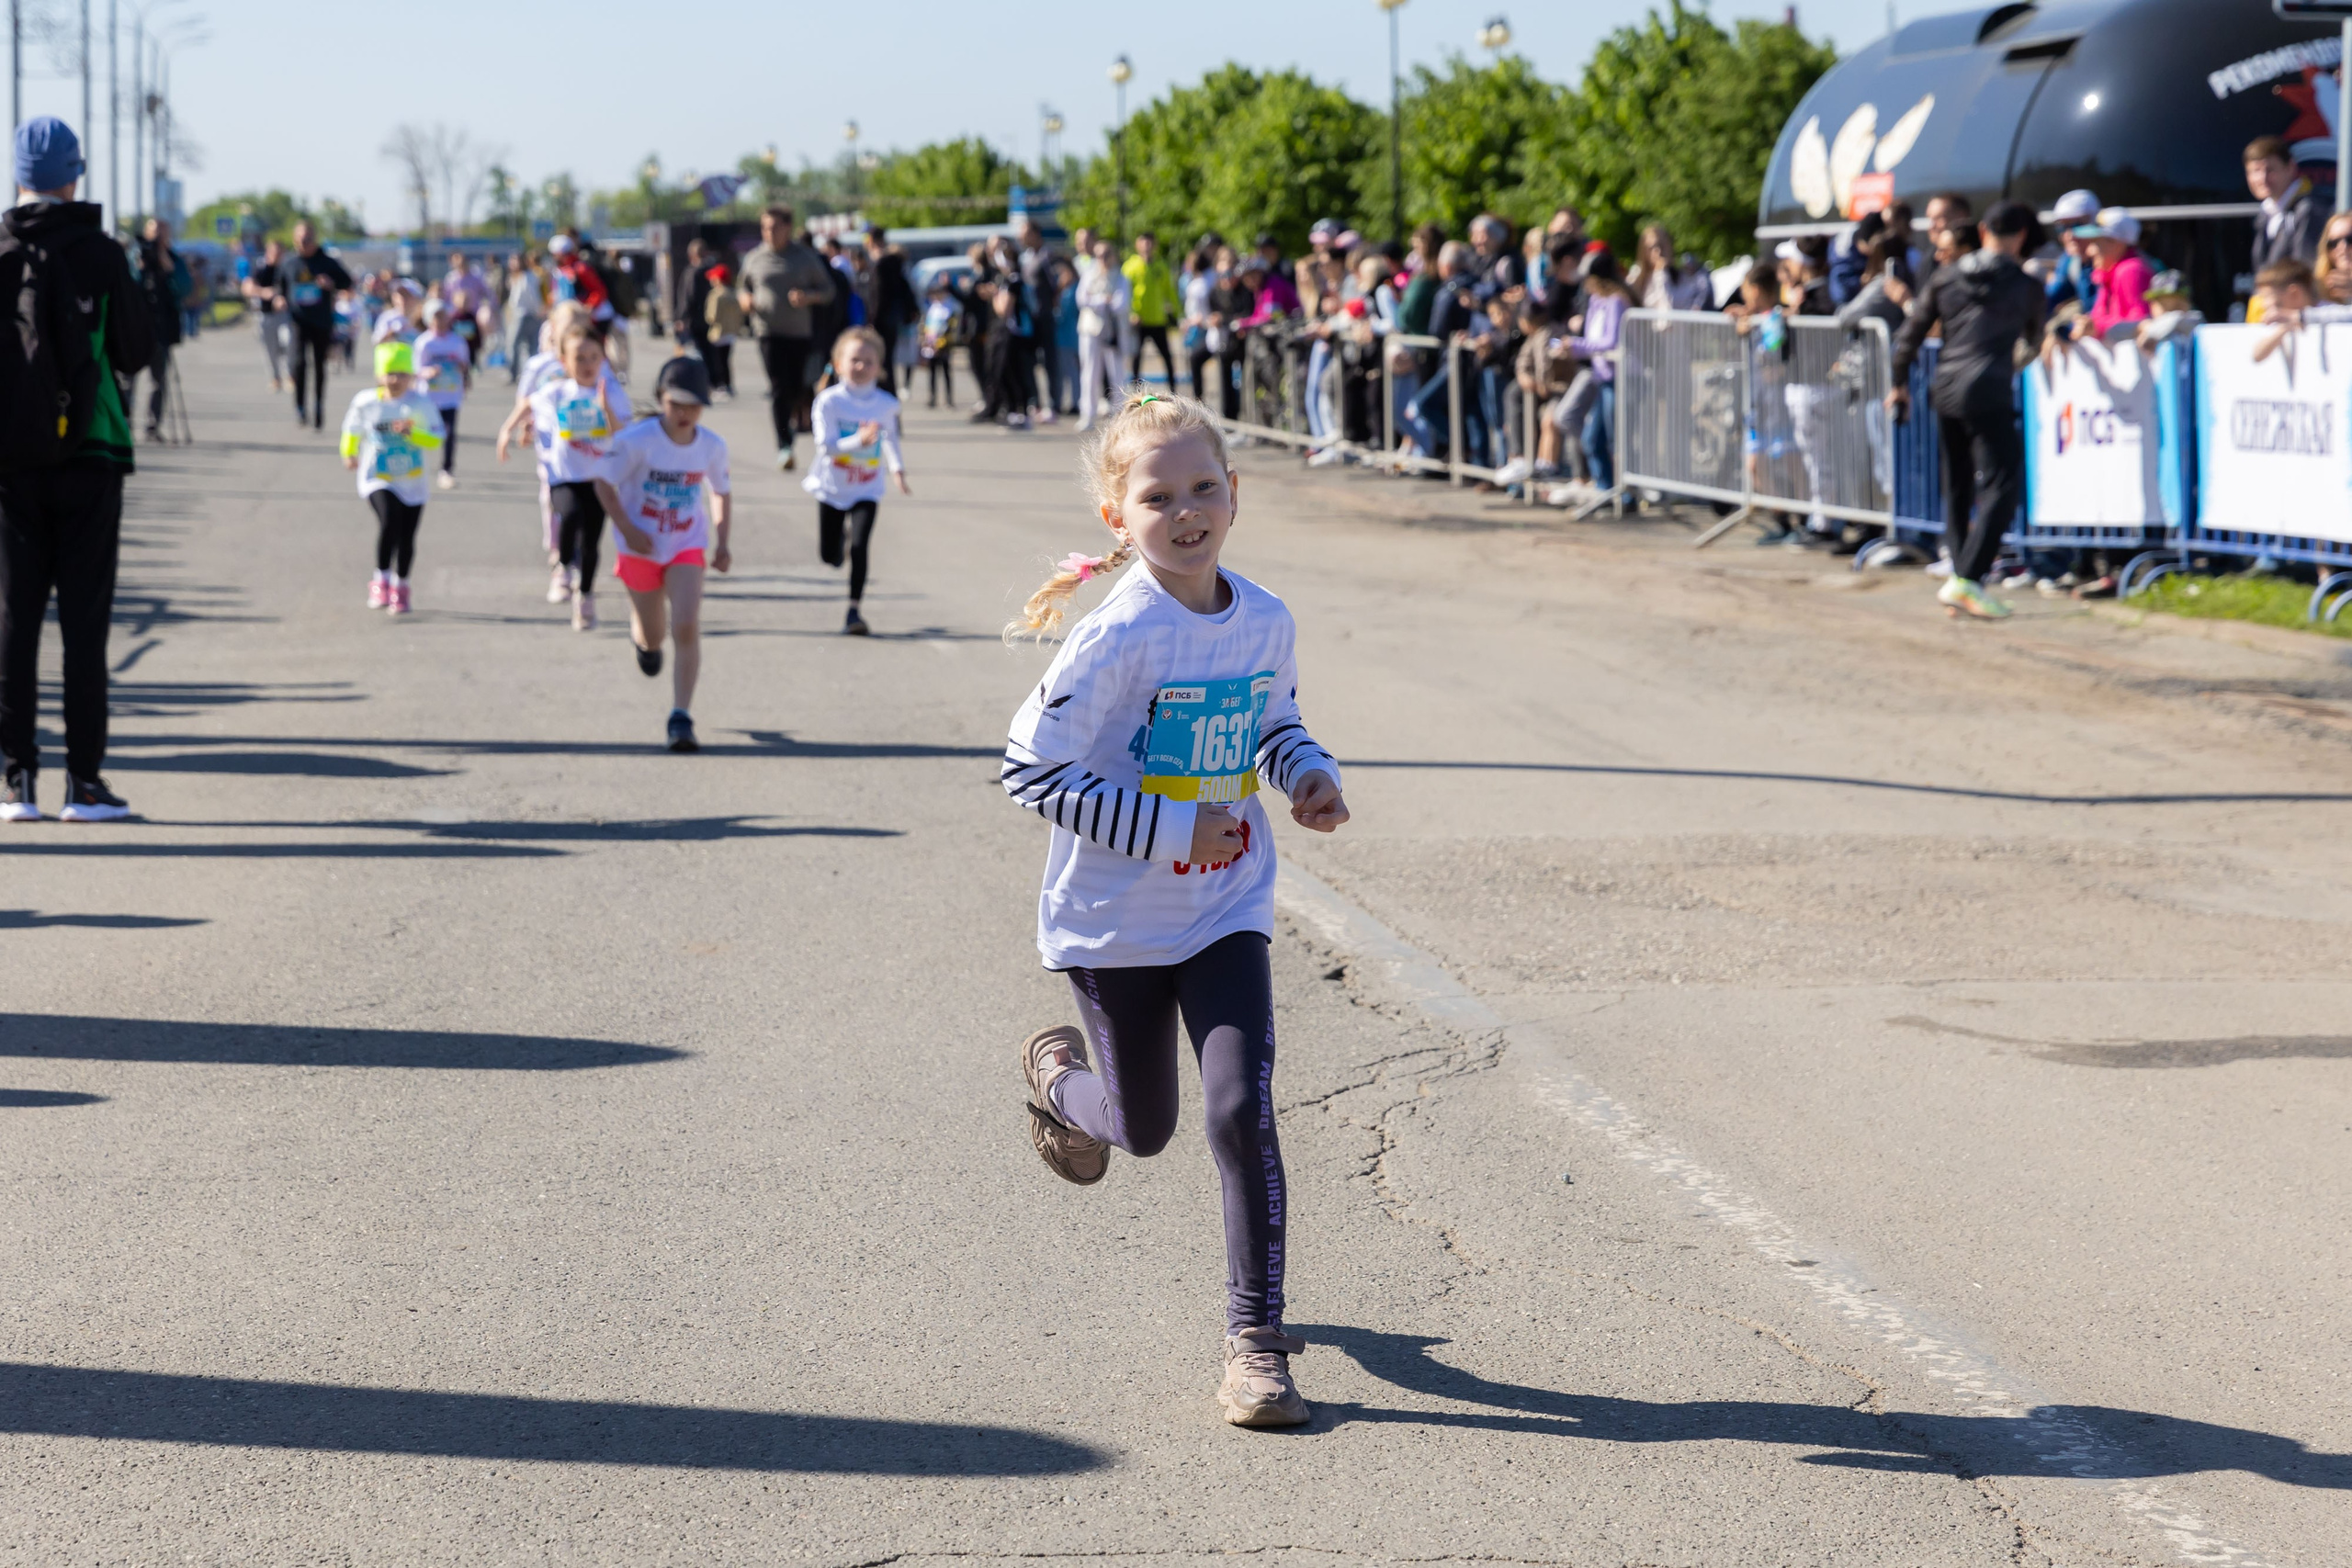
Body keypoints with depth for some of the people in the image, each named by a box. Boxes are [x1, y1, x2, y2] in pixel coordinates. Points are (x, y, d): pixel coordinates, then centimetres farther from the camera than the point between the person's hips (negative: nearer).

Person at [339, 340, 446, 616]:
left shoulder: (422, 404, -8)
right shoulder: (366, 402, -4)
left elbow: (437, 439, -11)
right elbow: (352, 428, 16)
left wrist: (411, 433, -26)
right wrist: (348, 454, 25)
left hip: (412, 483, 1)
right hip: (378, 480, -1)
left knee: (406, 537, 8)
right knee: (389, 521, -26)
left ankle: (400, 588, 30)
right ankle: (381, 581, -12)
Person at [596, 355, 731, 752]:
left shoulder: (712, 446, -9)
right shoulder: (637, 441, -19)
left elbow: (721, 494, 7)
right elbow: (604, 484, -10)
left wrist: (722, 543, -4)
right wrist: (627, 530, -20)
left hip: (687, 546, 1)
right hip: (640, 547, -1)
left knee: (686, 628, -17)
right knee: (652, 637, 13)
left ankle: (681, 718, -14)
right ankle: (641, 637, 54)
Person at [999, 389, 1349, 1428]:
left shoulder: (1266, 621, -4)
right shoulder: (1117, 637, -21)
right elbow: (1030, 770, -21)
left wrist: (1308, 772, -6)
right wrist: (1170, 829, -23)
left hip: (1226, 911, 3)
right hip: (1115, 920, -3)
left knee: (1243, 1108, -12)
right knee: (1144, 1127, 13)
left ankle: (1256, 1337, -1)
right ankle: (1058, 1075, 50)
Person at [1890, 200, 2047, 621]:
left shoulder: (1946, 278, 10)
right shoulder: (2025, 286, 0)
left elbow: (1909, 337, 12)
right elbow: (2034, 341, 17)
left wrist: (1900, 384, 24)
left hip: (1946, 392, 5)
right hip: (1989, 395, -5)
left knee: (1957, 488, 15)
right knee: (2002, 486, -5)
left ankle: (1959, 576, 16)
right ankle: (1967, 579, -18)